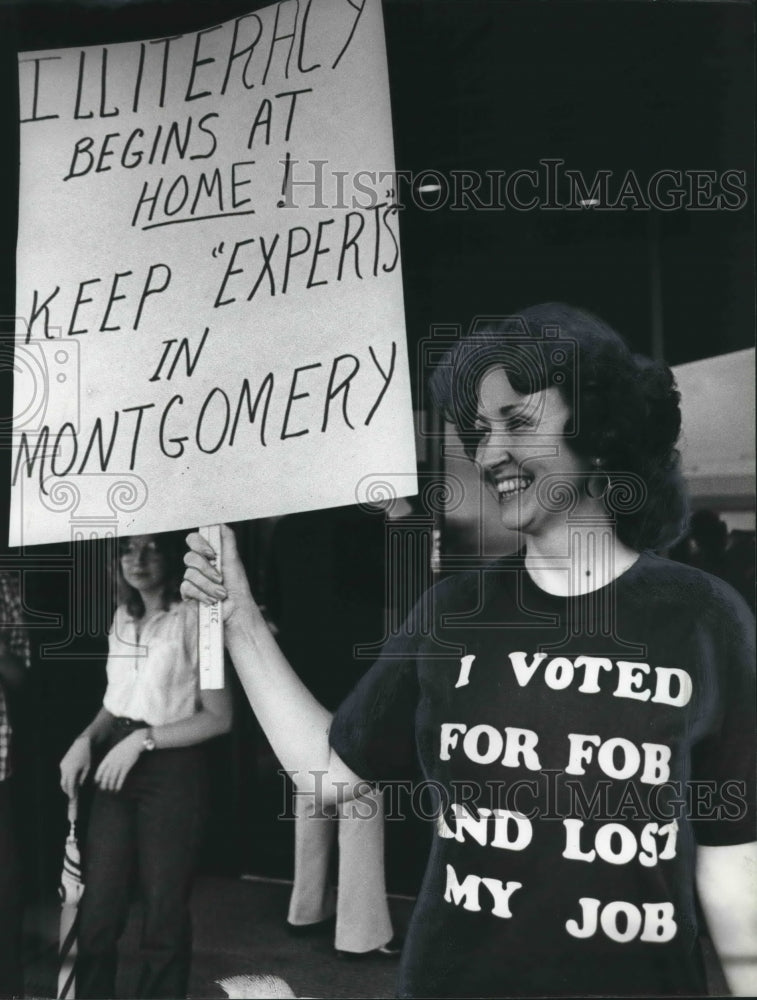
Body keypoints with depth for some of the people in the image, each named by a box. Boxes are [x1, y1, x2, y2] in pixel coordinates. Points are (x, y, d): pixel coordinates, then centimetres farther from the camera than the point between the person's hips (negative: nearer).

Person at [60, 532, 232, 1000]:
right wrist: (86, 739, -2)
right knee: (97, 908, 12)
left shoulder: (194, 616, -13)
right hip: (117, 770, 6)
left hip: (172, 772, -6)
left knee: (164, 913, 8)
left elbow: (219, 716, -13)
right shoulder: (123, 616, 9)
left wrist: (142, 739, -17)